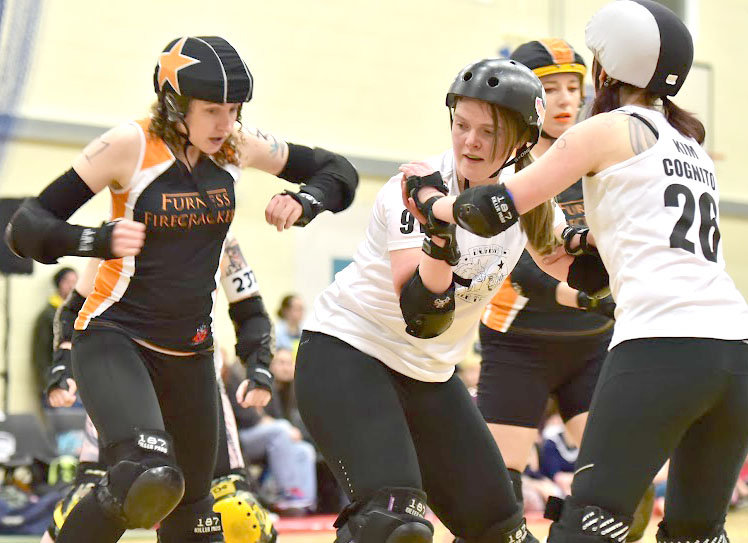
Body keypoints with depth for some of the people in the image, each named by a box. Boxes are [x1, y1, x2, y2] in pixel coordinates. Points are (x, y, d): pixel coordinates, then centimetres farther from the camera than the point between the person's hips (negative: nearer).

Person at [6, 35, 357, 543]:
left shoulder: (238, 147, 0)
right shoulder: (131, 146, -14)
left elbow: (338, 172, 12)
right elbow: (25, 227, -14)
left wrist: (303, 204, -10)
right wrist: (100, 241, -33)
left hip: (189, 350, 6)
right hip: (114, 339, -6)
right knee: (150, 478, -31)